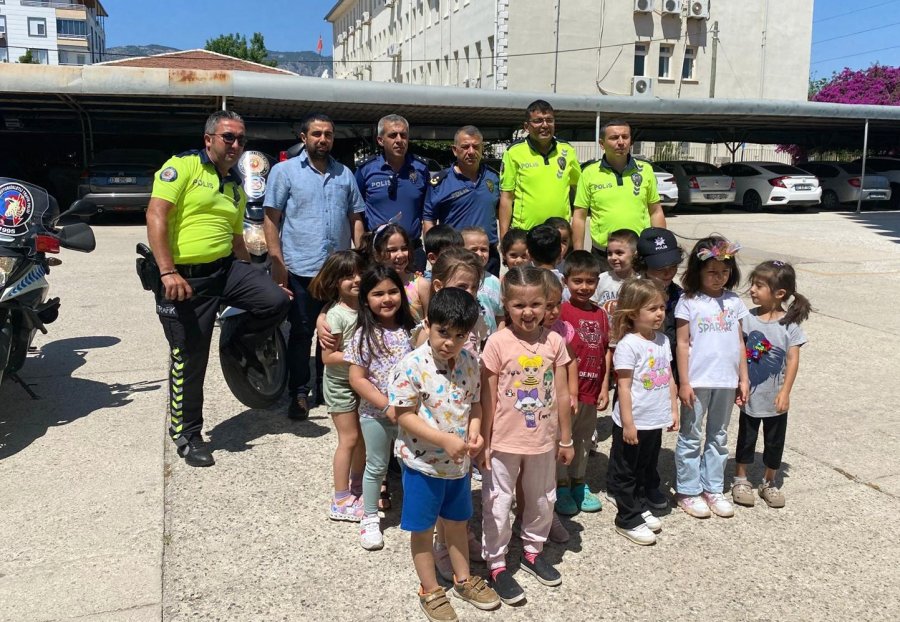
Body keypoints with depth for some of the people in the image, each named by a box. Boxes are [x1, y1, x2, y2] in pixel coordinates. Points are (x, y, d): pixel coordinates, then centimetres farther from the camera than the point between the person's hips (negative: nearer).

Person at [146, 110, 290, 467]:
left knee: (277, 301, -19)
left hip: (226, 268, 6)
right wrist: (168, 272, -24)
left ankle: (243, 345, 14)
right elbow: (156, 215, -16)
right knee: (189, 361, 2)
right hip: (184, 276, -6)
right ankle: (187, 435, 23)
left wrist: (254, 280, 20)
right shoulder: (183, 166, -5)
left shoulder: (236, 187, 18)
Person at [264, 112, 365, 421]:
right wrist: (277, 263, -11)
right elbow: (271, 220, -3)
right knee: (301, 334, 4)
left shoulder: (345, 174, 13)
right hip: (301, 270, -4)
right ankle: (299, 394, 15)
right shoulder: (284, 171, 1)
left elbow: (355, 219, 15)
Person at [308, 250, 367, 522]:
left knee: (363, 436, 14)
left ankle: (357, 488, 33)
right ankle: (341, 502, 11)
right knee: (349, 439, -2)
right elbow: (327, 356, -21)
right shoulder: (336, 315, -21)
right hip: (340, 383, -7)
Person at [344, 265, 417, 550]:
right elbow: (357, 379, -15)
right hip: (376, 413, -2)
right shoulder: (365, 336, -14)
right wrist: (387, 406, -19)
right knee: (376, 466, 13)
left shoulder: (410, 329, -4)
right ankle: (370, 518, 32)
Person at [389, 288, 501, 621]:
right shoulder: (412, 365, -22)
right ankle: (430, 591, 31)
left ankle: (463, 579, 42)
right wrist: (444, 439, -27)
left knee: (457, 521, 22)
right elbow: (404, 415, -20)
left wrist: (475, 431, -13)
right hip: (423, 462, -5)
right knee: (423, 529, 12)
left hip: (459, 462, 5)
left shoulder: (470, 362, -4)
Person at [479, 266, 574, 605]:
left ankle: (533, 551, 44)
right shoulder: (497, 342, -15)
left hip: (543, 440, 4)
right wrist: (484, 442, -7)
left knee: (543, 500, 21)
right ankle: (496, 564, 28)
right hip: (504, 441, -4)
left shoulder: (554, 341, -6)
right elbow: (488, 398, -10)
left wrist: (565, 439, 6)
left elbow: (562, 394, 1)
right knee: (498, 504, 10)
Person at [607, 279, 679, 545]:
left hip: (656, 421, 8)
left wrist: (673, 410, 12)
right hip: (633, 423, -7)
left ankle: (641, 507, 37)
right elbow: (624, 386, -18)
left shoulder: (663, 340, 5)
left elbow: (669, 378, 13)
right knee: (626, 472, 8)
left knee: (648, 468, 21)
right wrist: (628, 423, -18)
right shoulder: (628, 344, -18)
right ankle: (628, 519, 19)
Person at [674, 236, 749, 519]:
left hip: (726, 381, 4)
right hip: (697, 381, -4)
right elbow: (682, 344, -7)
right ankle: (688, 490, 18)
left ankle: (713, 489, 27)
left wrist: (743, 378, 6)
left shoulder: (734, 302, 5)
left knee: (718, 437, 14)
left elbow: (739, 342, 8)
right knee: (691, 437, 6)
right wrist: (683, 382, -10)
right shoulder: (688, 302, -6)